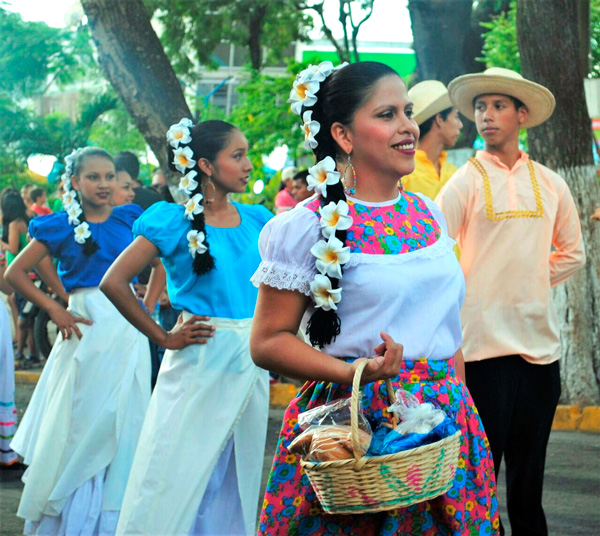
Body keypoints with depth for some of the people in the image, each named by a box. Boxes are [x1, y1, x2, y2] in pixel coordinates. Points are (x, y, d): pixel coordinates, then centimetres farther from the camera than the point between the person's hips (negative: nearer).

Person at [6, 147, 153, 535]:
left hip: (128, 327, 3)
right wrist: (54, 309, -7)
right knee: (80, 420, 2)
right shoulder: (62, 227, -1)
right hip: (86, 328, -3)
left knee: (123, 423, 4)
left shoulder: (129, 219, 7)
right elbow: (15, 274, 0)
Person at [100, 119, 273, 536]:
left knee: (235, 478, 11)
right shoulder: (177, 222, -8)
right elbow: (115, 282, -12)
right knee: (181, 477, -3)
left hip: (251, 360, 5)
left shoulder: (256, 220, 7)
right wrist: (163, 338, -9)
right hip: (200, 360, -5)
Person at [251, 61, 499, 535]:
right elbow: (267, 341, -9)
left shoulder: (429, 213, 11)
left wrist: (460, 403, 14)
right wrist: (351, 371, -22)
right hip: (358, 422, -5)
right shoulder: (310, 226, -8)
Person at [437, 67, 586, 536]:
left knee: (529, 466, 10)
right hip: (484, 339, -4)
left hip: (540, 339, 4)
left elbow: (572, 253, 20)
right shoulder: (467, 181, -1)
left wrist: (533, 281, 10)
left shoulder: (550, 184, 10)